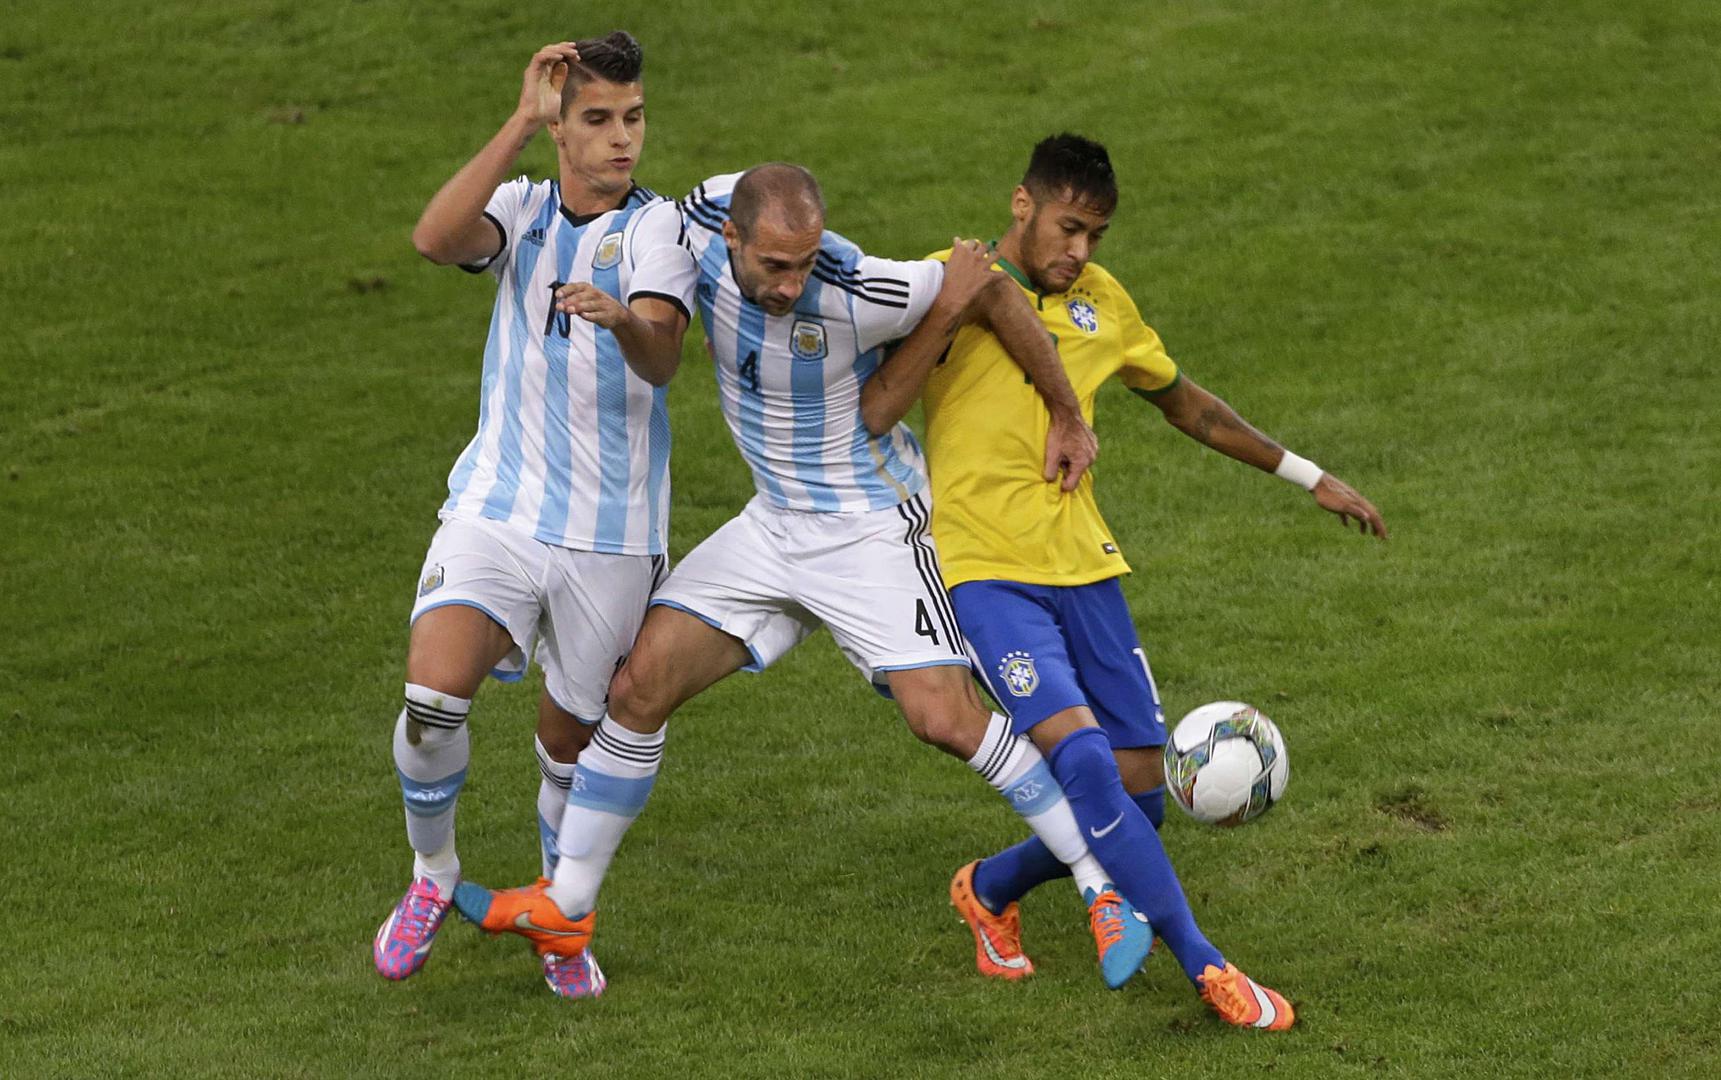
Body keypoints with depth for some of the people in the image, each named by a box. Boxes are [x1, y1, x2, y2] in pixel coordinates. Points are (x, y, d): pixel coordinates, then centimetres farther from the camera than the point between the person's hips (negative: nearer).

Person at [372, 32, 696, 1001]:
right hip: (498, 508, 1)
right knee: (433, 698, -19)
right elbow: (436, 237, -20)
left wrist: (623, 322, -48)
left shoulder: (657, 227, -5)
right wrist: (523, 121, -24)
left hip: (612, 536, -1)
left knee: (574, 739, 8)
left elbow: (660, 345, -24)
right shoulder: (522, 211, 3)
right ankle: (434, 878, 7)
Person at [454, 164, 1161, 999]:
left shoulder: (855, 292, -30)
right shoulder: (703, 224, -16)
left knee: (945, 718, -16)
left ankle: (1103, 887, -2)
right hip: (773, 523, 6)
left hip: (873, 527, -5)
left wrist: (1065, 418, -6)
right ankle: (566, 908, 12)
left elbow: (988, 290, -15)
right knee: (640, 684, 0)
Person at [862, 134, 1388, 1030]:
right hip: (985, 573, -6)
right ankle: (1204, 968, -19)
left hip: (1083, 568, 6)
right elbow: (869, 416, -16)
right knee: (1082, 757, -25)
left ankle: (991, 888, 28)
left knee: (1139, 795, 1)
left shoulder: (1099, 301, 11)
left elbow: (1186, 405, 26)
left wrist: (1308, 477, 27)